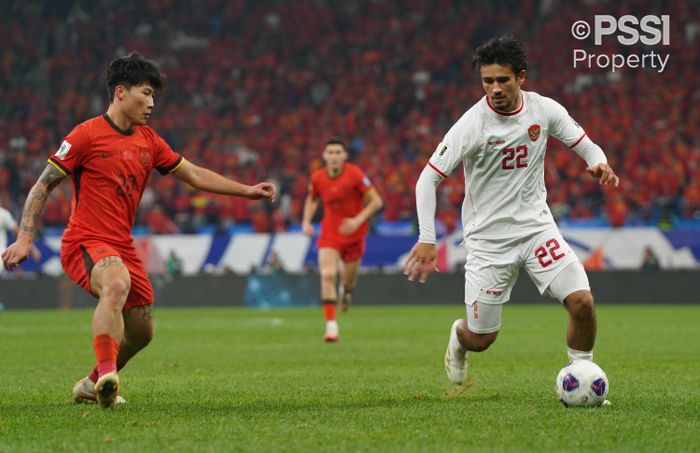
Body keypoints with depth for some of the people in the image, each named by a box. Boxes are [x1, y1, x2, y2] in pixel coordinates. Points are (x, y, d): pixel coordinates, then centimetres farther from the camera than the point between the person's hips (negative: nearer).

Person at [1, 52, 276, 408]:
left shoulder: (148, 141, 12)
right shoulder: (87, 135, -8)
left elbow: (194, 174, 19)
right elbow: (43, 186, -6)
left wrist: (247, 191, 12)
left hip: (123, 246, 8)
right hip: (86, 242, -8)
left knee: (141, 332, 12)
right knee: (117, 283, -39)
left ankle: (93, 383, 35)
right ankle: (106, 374, -46)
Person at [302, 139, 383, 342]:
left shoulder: (355, 174, -16)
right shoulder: (318, 178, -6)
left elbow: (376, 201, -13)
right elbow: (312, 200, 16)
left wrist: (358, 220, -23)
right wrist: (306, 221, 0)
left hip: (353, 232, -1)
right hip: (330, 231, 1)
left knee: (349, 279, 8)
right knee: (328, 275, -18)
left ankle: (346, 292, 50)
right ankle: (331, 325, -20)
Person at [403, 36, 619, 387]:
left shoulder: (544, 110, -5)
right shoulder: (471, 124, -17)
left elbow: (585, 145, 7)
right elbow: (428, 178, -15)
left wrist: (598, 163, -17)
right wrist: (427, 239, -23)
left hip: (537, 226, 3)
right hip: (488, 237, -3)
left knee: (582, 302, -15)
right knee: (481, 339, 3)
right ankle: (459, 336, 42)